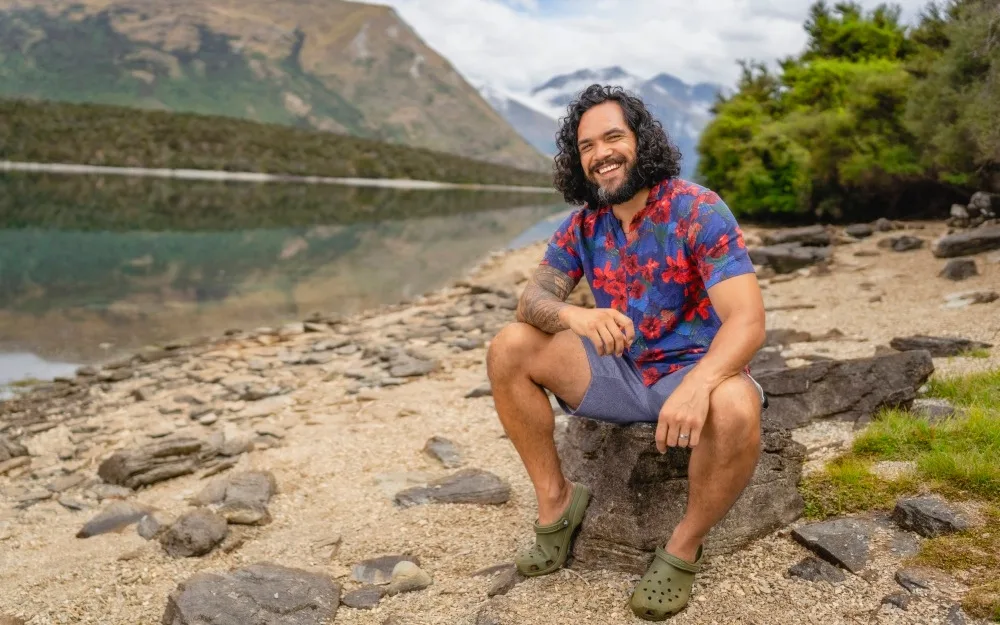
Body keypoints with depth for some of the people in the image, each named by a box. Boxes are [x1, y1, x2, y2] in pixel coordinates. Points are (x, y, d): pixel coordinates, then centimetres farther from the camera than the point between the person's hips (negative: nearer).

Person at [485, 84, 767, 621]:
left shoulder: (698, 210, -16)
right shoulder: (582, 226, 0)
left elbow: (747, 320, -25)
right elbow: (532, 298, -6)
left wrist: (698, 384, -46)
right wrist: (574, 316, -31)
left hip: (694, 371, -4)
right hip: (619, 372, 5)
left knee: (736, 410, -39)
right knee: (508, 351, -12)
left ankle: (683, 550, -12)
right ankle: (555, 502, 0)